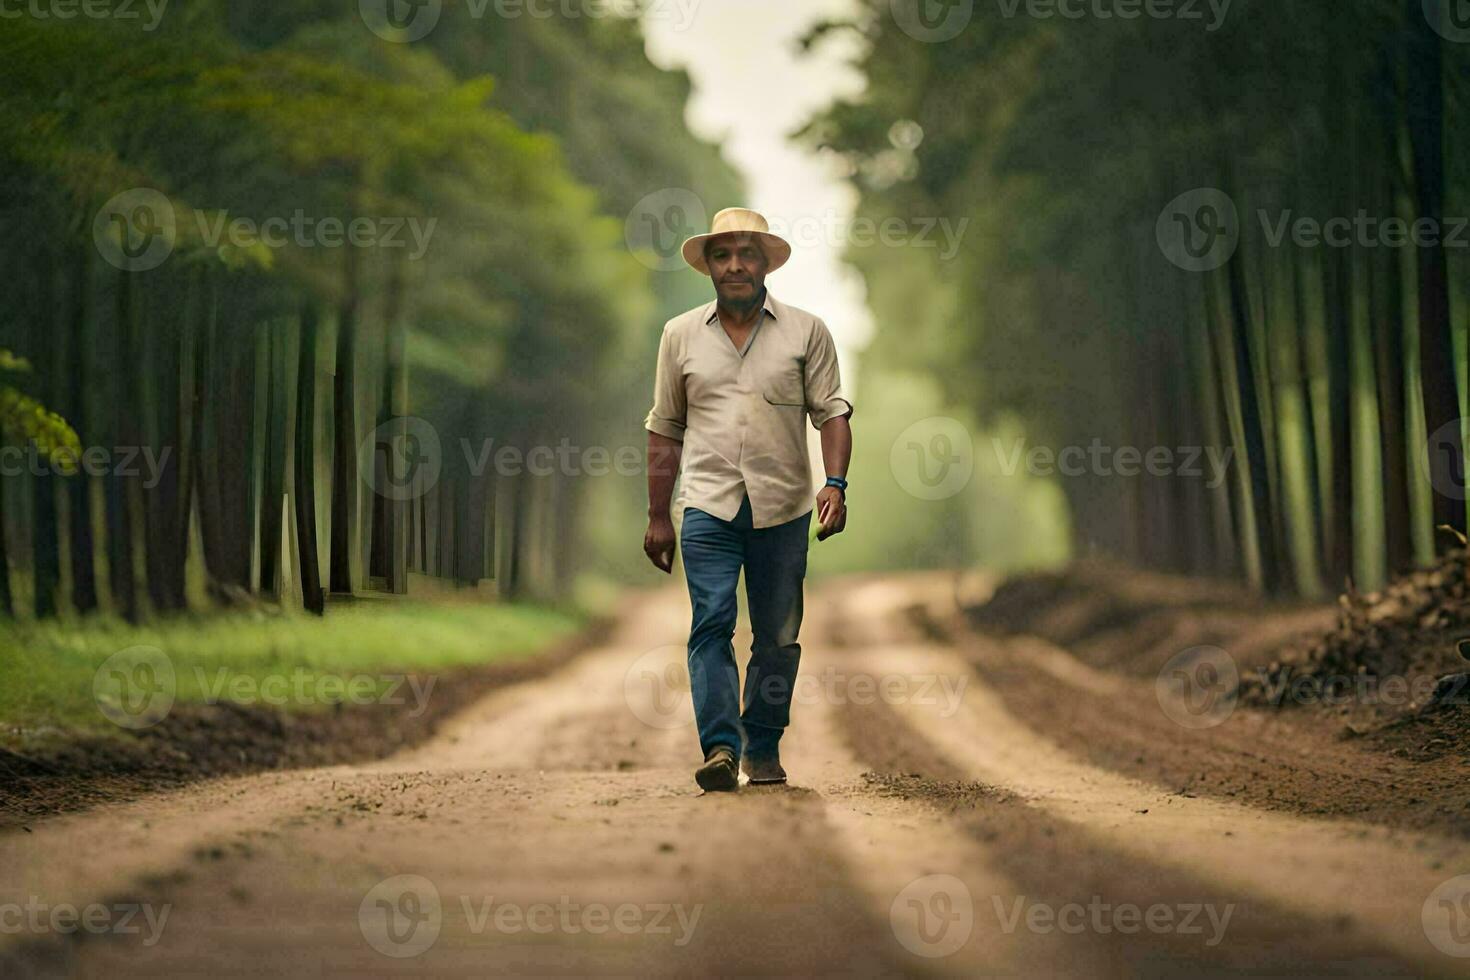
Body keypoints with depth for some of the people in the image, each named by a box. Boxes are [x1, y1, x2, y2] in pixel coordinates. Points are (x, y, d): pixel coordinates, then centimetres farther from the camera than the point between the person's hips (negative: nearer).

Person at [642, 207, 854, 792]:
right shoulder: (681, 335, 9)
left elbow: (832, 412, 4)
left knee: (778, 637, 5)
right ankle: (720, 747, -18)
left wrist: (835, 483, -12)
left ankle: (763, 751, 16)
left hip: (783, 508, 0)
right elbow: (665, 429, 13)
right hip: (708, 506, 0)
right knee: (711, 623, -14)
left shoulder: (806, 332, 6)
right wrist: (658, 518, 10)